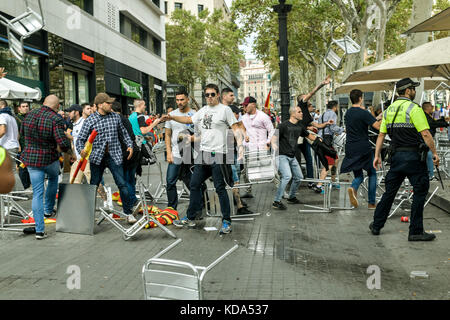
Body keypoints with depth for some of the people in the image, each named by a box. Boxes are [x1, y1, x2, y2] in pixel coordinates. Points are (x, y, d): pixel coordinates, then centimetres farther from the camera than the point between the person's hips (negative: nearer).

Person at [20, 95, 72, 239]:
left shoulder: (30, 114, 1)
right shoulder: (56, 120, -18)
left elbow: (22, 132, 18)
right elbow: (63, 144, -26)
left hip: (31, 159, 4)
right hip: (50, 159, -4)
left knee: (37, 193, 7)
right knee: (53, 178, 30)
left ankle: (40, 230, 6)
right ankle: (48, 209, 39)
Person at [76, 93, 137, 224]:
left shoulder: (115, 117, 7)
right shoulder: (90, 120, -2)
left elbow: (123, 132, 21)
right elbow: (80, 139, -3)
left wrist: (129, 145, 9)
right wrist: (81, 150, -22)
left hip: (114, 156, 1)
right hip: (97, 157, -1)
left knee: (122, 184, -4)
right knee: (93, 185, 7)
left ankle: (128, 212, 7)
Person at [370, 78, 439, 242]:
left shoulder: (389, 110, 11)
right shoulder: (413, 108, -11)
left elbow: (381, 135, 11)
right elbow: (425, 134, -15)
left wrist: (377, 155, 14)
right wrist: (434, 153, -8)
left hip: (397, 155, 7)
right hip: (414, 156, -7)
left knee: (390, 191, 14)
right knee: (420, 192, 3)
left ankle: (376, 225, 20)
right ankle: (416, 231, 6)